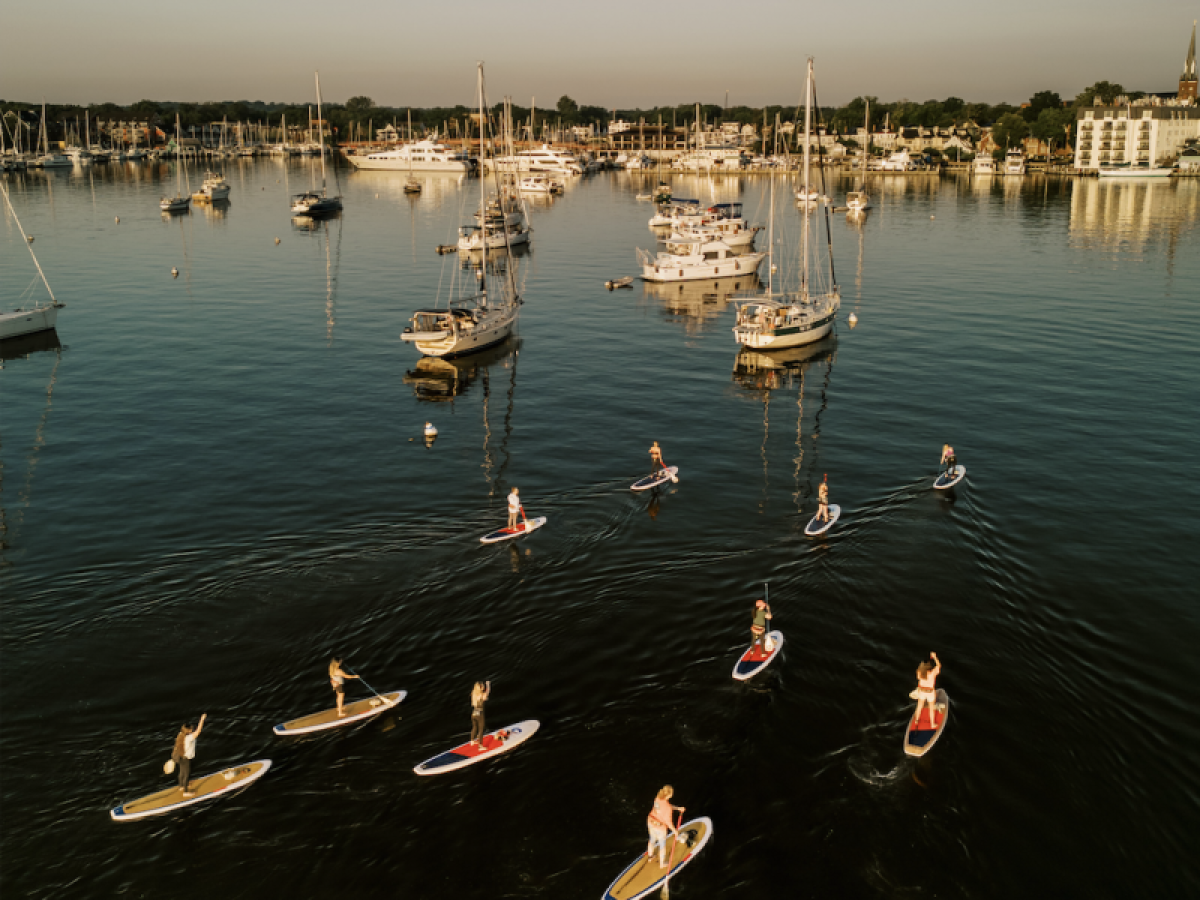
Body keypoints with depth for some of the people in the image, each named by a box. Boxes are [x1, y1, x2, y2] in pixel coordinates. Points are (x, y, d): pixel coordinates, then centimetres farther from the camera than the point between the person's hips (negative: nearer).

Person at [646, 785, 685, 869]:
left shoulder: (658, 798, -13)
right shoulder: (668, 808, -33)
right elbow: (668, 821, -24)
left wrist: (678, 808, 5)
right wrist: (674, 830, -8)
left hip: (651, 822, 6)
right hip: (660, 828, -6)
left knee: (652, 840, 33)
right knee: (662, 845, 21)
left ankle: (650, 856, 58)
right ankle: (662, 864, 42)